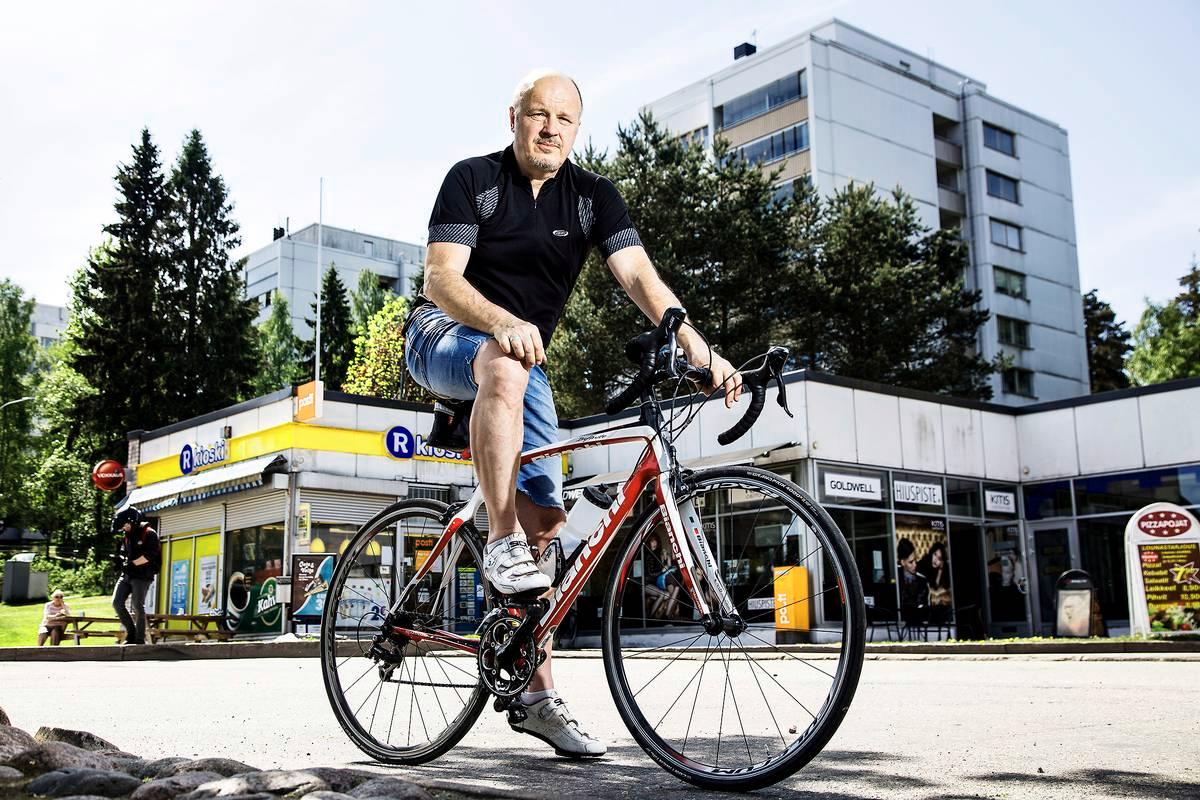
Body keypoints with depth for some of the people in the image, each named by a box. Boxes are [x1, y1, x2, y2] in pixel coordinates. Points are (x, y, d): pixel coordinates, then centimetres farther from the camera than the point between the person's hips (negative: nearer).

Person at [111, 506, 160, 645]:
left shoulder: (149, 534, -8)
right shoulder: (126, 536, 16)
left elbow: (148, 556, -16)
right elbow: (124, 554, 21)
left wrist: (132, 564, -18)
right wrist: (124, 562, -1)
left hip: (142, 576, -7)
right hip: (127, 575, 7)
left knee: (138, 607, -10)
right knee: (117, 603, -3)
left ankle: (140, 639, -3)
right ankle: (131, 632, 9)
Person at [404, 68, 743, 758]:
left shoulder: (594, 197, -2)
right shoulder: (473, 179, -10)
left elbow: (639, 275, -15)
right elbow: (441, 278, -21)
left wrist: (698, 348, -31)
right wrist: (503, 323, -42)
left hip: (523, 359, 4)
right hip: (443, 338, -4)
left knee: (546, 518, -6)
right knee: (505, 366, -42)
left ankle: (537, 696, -1)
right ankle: (501, 541, -34)